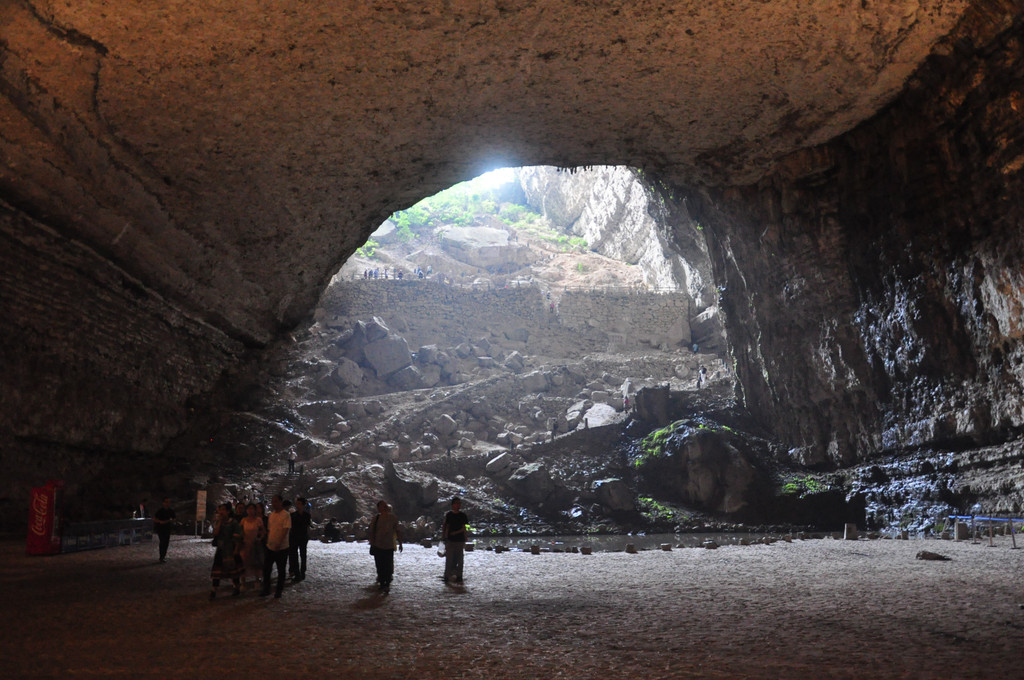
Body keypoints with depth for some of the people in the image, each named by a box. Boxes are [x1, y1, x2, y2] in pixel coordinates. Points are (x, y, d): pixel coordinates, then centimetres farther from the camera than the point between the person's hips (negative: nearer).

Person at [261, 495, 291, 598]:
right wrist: (267, 542, 11)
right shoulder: (271, 514, 9)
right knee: (266, 569, 7)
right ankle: (266, 589, 20)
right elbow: (269, 530, 17)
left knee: (281, 570, 6)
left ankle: (279, 591, 17)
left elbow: (285, 530, -19)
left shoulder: (286, 515, -12)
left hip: (282, 547, -6)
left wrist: (279, 543, -27)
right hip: (270, 547, 6)